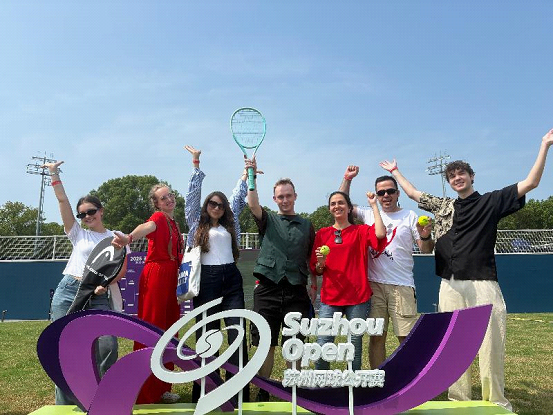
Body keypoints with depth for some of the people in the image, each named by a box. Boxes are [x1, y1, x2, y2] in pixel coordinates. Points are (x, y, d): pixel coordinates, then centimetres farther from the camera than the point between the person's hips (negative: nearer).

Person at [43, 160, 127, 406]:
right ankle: (64, 403, 18)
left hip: (98, 297, -1)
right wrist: (54, 174, 3)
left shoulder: (115, 237, 12)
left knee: (108, 344, -14)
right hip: (69, 292, 1)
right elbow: (63, 201, 6)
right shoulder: (78, 234, 13)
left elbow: (122, 268, 4)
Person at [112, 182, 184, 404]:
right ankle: (144, 392, 6)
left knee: (167, 332, 12)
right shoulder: (159, 217, -7)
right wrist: (129, 238, -51)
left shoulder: (174, 223, 17)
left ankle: (160, 388, 24)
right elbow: (147, 227, -32)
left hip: (171, 279, 8)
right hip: (156, 276, -8)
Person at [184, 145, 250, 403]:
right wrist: (196, 163, 6)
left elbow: (238, 197, 22)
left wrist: (246, 172, 23)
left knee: (237, 333, -2)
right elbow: (192, 195, 6)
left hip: (231, 280, 3)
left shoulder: (229, 224, 17)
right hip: (207, 280, -3)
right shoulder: (197, 223, 9)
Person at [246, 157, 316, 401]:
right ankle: (263, 391, 19)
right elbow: (253, 205, -11)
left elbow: (310, 258, 16)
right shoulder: (268, 220, 9)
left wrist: (314, 285, 10)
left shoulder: (306, 225, 13)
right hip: (268, 288, -1)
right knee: (266, 343, 4)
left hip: (296, 290, 1)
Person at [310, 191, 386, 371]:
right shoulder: (322, 233, 10)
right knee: (323, 345, -6)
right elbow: (316, 271, 12)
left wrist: (374, 205, -8)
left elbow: (380, 234, -17)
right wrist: (321, 262, -10)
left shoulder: (361, 231, 6)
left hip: (357, 296, -1)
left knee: (356, 344, 4)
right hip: (330, 297, 1)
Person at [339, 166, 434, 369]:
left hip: (402, 285, -2)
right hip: (374, 284, 2)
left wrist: (425, 237, -19)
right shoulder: (368, 214, 10)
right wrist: (347, 179, 8)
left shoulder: (410, 216, 4)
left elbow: (426, 249, 2)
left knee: (407, 337, -1)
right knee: (376, 336, 9)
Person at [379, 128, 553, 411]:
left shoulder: (491, 202, 7)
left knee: (491, 345, -3)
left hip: (483, 284, -3)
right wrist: (394, 171, 36)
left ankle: (496, 401, 8)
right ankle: (459, 400, 14)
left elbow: (530, 183, 2)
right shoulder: (442, 206, 17)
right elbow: (413, 193, 29)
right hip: (450, 285, 3)